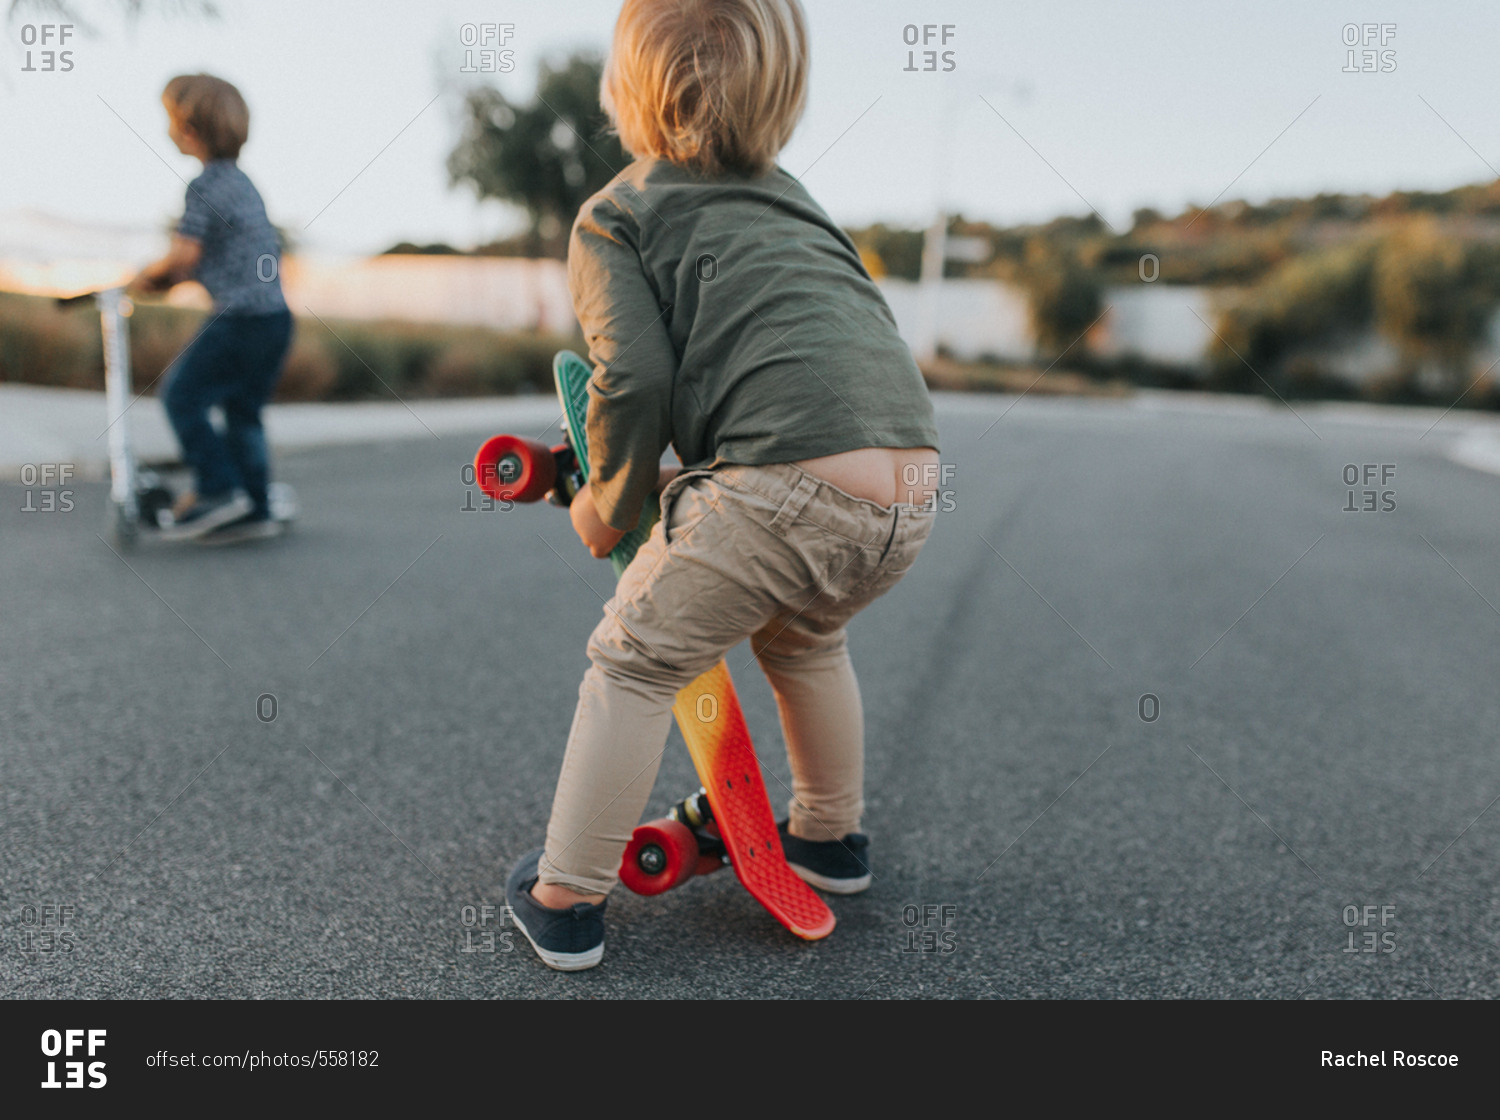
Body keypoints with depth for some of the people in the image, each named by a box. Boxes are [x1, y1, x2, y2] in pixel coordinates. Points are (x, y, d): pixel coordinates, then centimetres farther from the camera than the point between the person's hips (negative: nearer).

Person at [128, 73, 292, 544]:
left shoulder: (206, 185, -10)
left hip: (242, 318, -9)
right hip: (276, 315, 9)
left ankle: (218, 489, 1)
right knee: (242, 409, 14)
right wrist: (177, 275, 23)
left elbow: (185, 253, -17)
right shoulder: (242, 181, 18)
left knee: (182, 394, 2)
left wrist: (151, 274, 3)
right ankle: (256, 510, 16)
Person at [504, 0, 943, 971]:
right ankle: (832, 837, 48)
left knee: (635, 664, 14)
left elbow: (635, 378, -6)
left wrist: (610, 505, 11)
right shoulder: (789, 197, 29)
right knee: (805, 637, 33)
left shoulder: (612, 216, 9)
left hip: (791, 484, -7)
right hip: (912, 483, 7)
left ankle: (566, 901, 23)